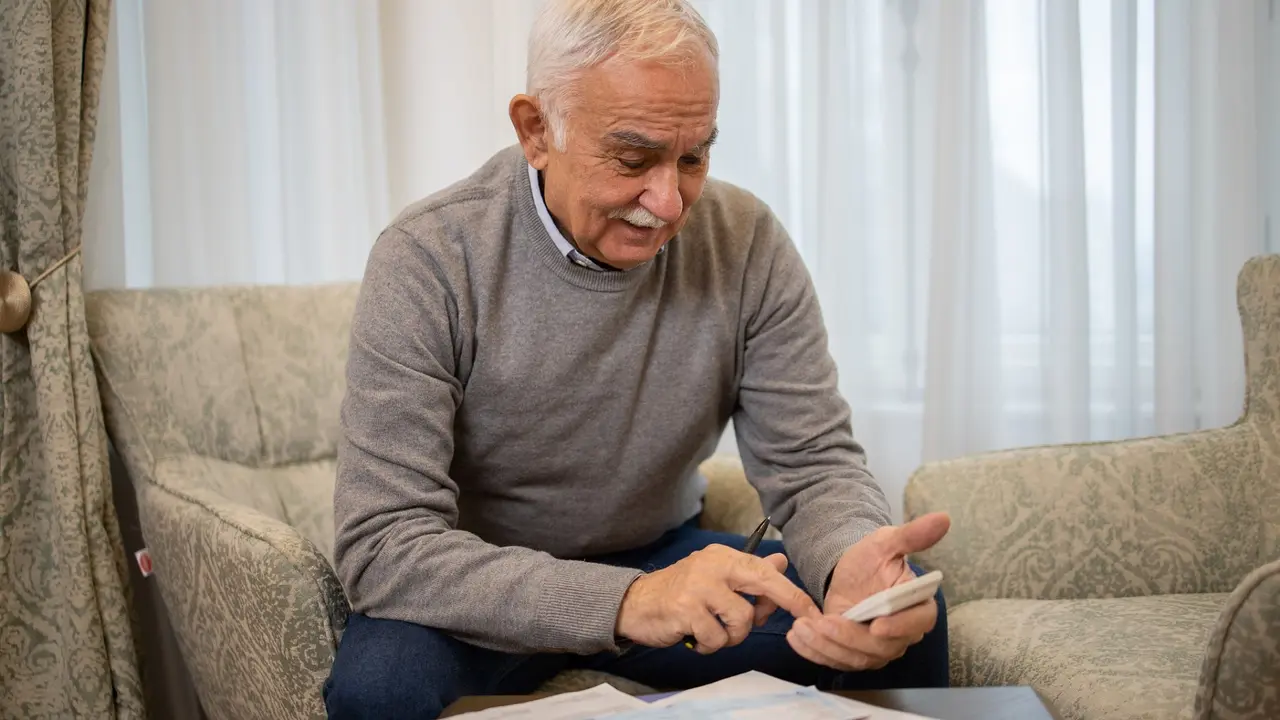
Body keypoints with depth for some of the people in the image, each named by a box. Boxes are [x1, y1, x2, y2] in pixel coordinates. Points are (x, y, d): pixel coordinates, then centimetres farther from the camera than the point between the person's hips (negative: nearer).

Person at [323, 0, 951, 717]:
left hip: (665, 555, 3)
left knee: (908, 618, -17)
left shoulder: (746, 243, -11)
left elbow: (812, 462, -8)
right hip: (486, 592, -2)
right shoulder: (428, 261, -22)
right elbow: (382, 542, -28)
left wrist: (853, 560, -35)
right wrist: (627, 602, -43)